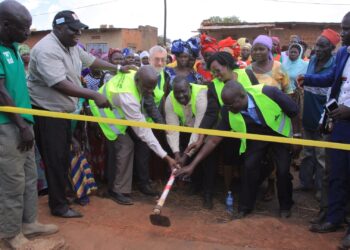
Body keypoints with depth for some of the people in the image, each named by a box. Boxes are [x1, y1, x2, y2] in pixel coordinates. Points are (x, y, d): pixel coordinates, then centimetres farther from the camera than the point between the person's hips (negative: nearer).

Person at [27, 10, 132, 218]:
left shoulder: (72, 46, 6)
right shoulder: (47, 50, -24)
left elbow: (91, 60, 19)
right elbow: (60, 84, -33)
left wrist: (118, 68, 15)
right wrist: (94, 96, -34)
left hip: (64, 110, 9)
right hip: (47, 112, -9)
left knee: (64, 157, 17)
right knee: (55, 160, -2)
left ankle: (62, 193, 32)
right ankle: (59, 205, 10)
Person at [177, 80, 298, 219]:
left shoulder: (268, 93, -37)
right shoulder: (228, 112, -28)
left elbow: (294, 111, -20)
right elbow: (214, 139, -20)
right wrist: (193, 164, -24)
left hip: (279, 133, -2)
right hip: (256, 136, 2)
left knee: (283, 170, -7)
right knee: (249, 166, -10)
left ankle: (285, 206, 19)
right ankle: (245, 207, 11)